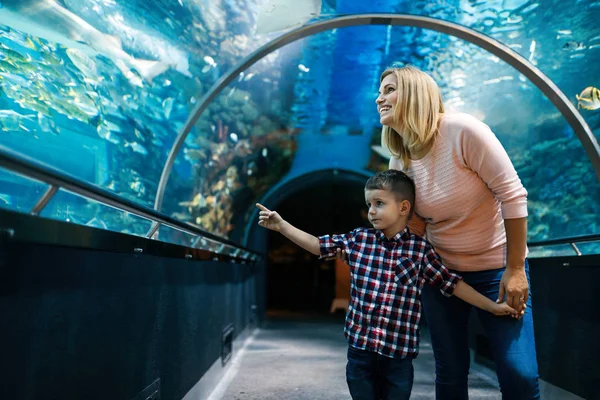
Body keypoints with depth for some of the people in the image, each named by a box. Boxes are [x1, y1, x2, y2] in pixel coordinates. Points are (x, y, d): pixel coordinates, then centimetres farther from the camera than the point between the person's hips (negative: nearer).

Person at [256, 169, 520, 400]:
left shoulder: (420, 249, -4)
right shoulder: (358, 239, 1)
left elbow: (452, 284, 0)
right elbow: (318, 245, 7)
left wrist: (493, 307, 1)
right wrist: (281, 225, 2)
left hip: (398, 351, -2)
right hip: (359, 347, 2)